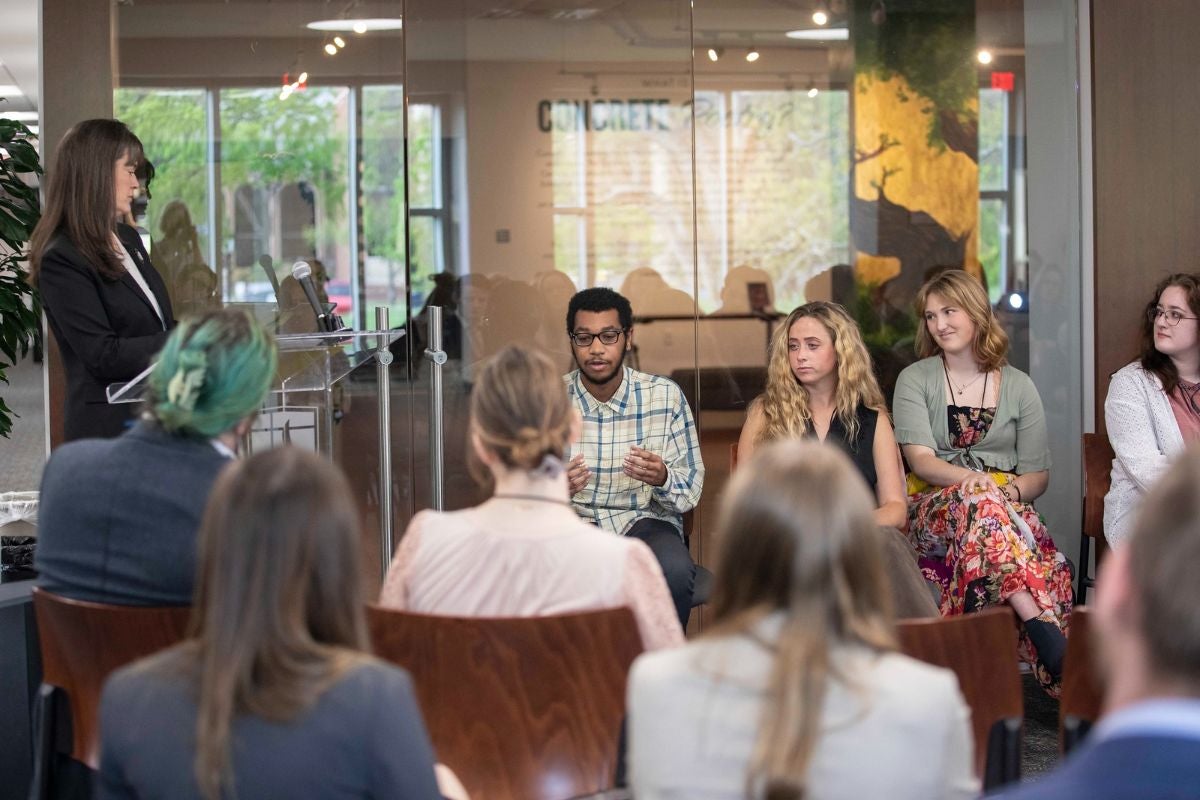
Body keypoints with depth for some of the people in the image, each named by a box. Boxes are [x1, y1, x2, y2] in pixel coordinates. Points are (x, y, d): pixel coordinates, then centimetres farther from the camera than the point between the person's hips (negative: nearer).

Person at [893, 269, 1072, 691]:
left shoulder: (1018, 386, 15)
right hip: (935, 509, -1)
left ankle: (1056, 672, -46)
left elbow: (1038, 475, 13)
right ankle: (1045, 627, -53)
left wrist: (1013, 490, -11)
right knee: (977, 497, -38)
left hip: (1009, 506, 1)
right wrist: (978, 482, -21)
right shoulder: (915, 380, 10)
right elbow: (921, 460, -3)